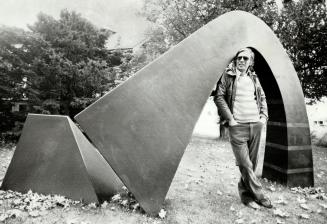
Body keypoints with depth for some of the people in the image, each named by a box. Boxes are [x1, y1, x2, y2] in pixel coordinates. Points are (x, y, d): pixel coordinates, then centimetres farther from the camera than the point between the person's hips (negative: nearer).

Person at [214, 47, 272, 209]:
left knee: (251, 163, 9)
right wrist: (230, 119, -12)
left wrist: (264, 116, 10)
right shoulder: (228, 76, 1)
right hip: (238, 126, -5)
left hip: (256, 125, 5)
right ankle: (259, 195, 12)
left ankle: (246, 194, 25)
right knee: (245, 165, -5)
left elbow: (262, 98, 24)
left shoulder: (254, 78, 16)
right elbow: (219, 97, -7)